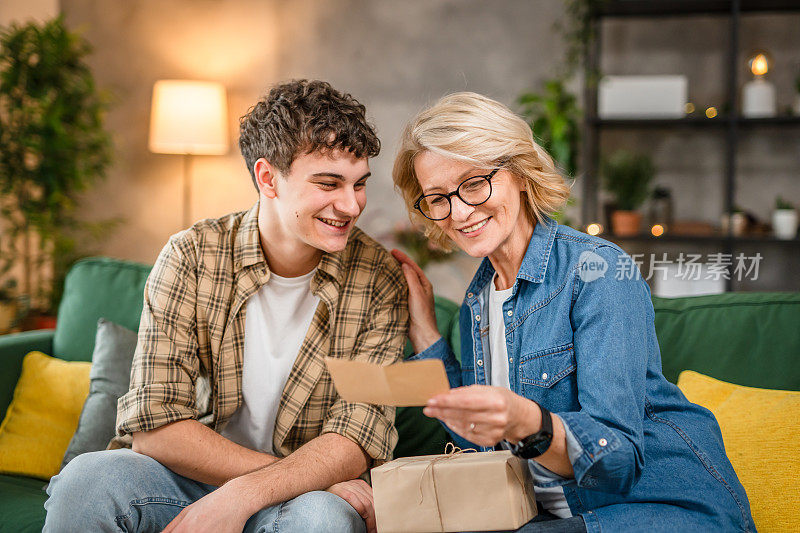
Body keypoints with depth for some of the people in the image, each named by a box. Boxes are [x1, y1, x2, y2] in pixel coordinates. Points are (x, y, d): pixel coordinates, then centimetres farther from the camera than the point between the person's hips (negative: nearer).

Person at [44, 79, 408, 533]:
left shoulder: (380, 281, -8)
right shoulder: (191, 257, -9)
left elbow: (357, 444, -13)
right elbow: (153, 424, -14)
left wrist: (240, 495, -31)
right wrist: (314, 473, -21)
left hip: (312, 492, 0)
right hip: (194, 477, 1)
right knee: (86, 480, -28)